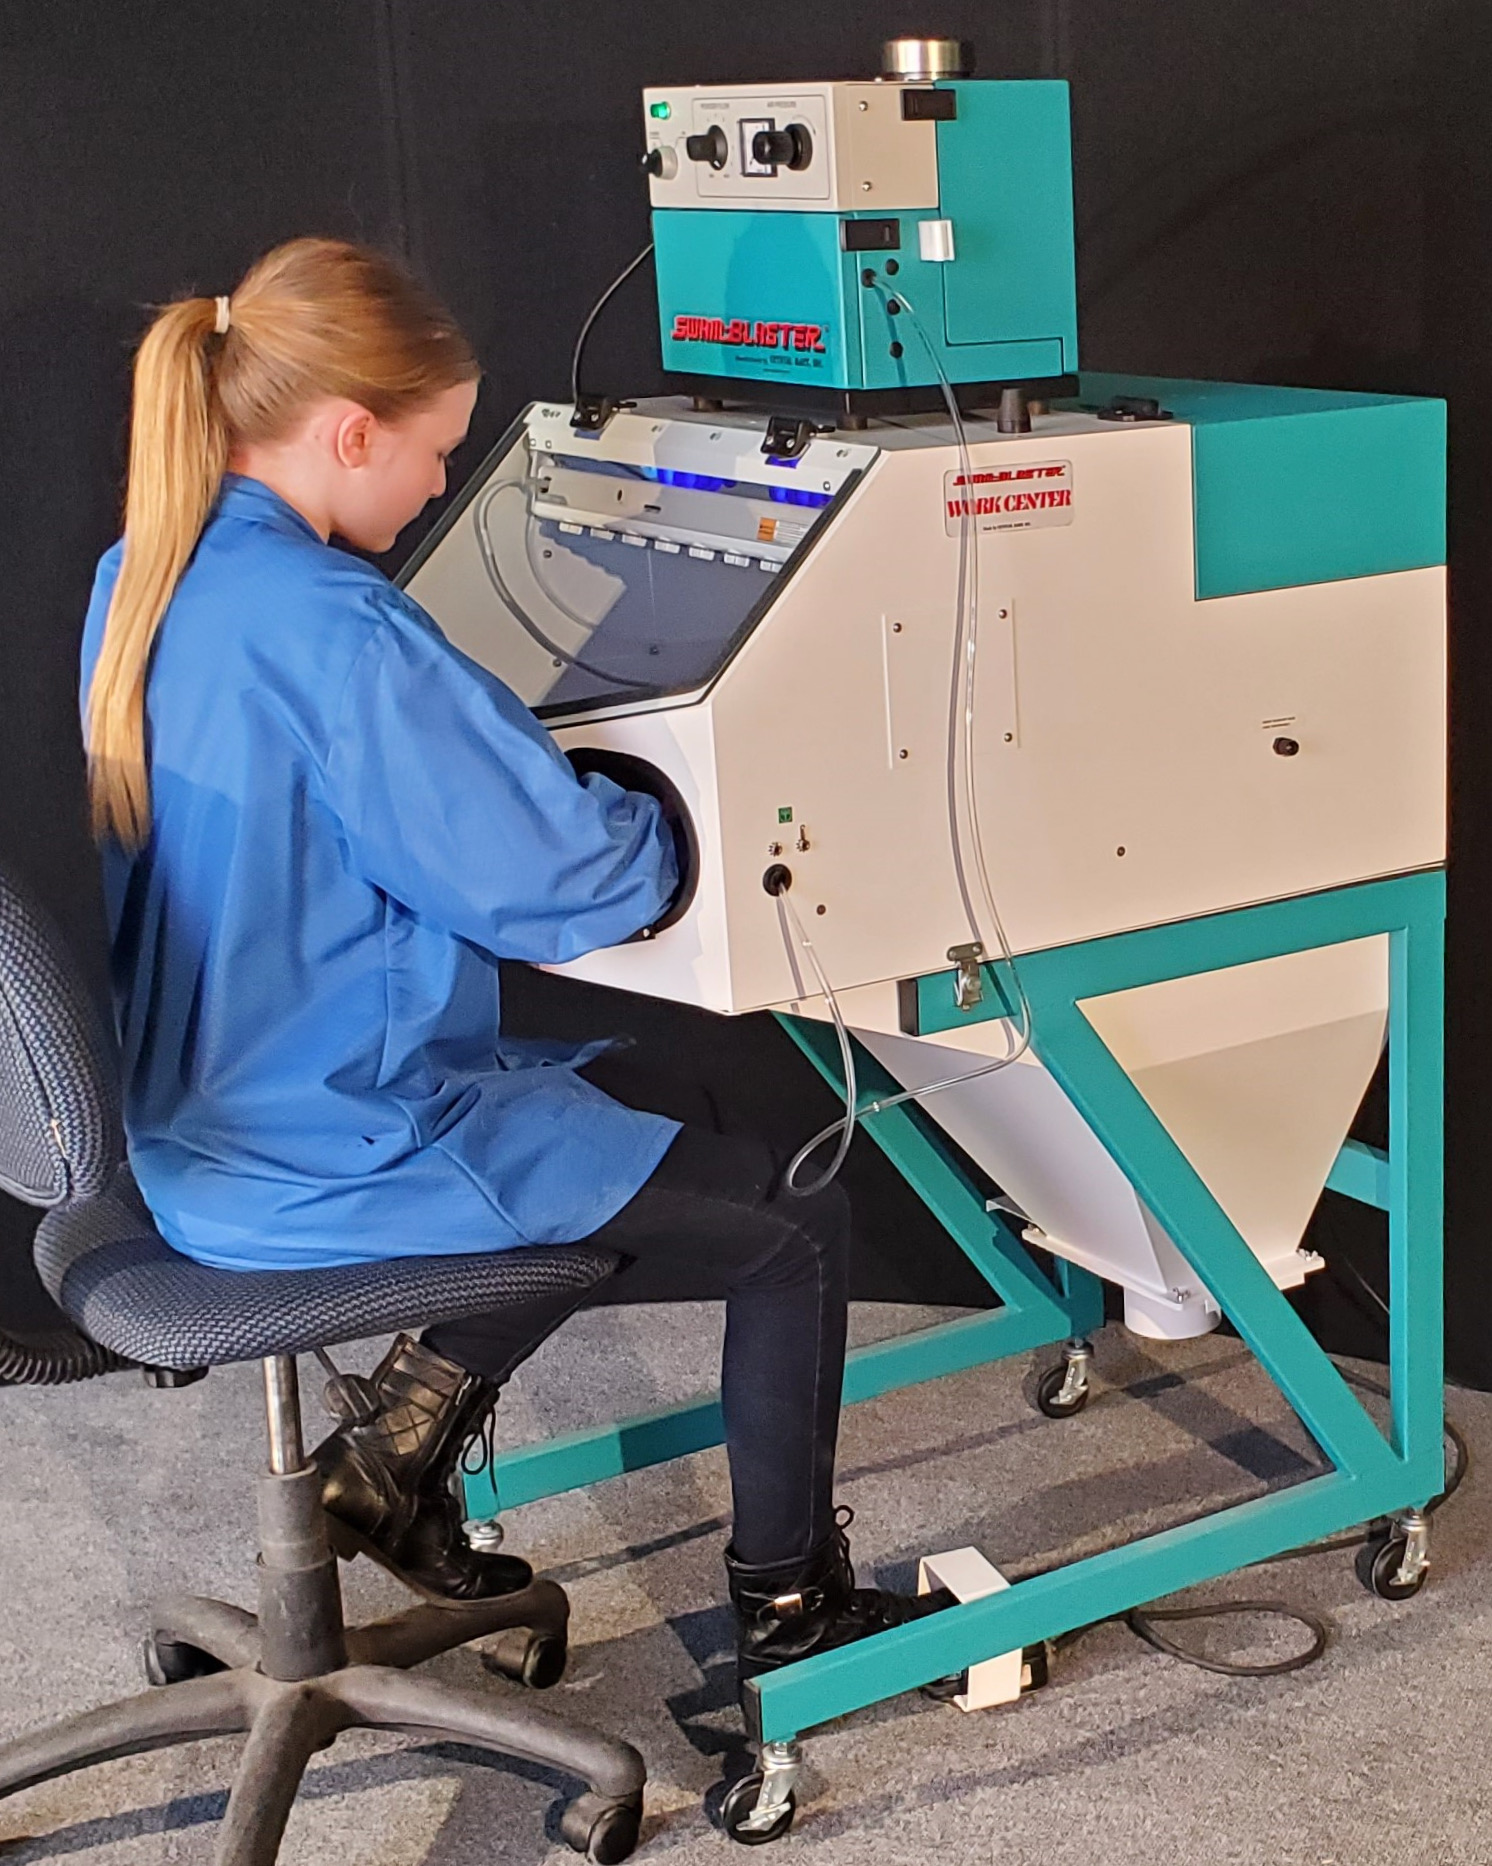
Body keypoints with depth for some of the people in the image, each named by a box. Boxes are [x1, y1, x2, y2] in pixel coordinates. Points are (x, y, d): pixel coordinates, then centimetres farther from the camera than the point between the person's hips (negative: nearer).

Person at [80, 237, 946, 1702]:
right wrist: (682, 822, -1)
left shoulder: (140, 586, 3)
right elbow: (565, 884, -22)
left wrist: (579, 803, 10)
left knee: (604, 1115, 30)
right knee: (796, 1226, 6)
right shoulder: (333, 629, -26)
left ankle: (399, 1441, 24)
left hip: (210, 1134, 9)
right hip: (343, 1162, -9)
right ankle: (788, 1602, 21)